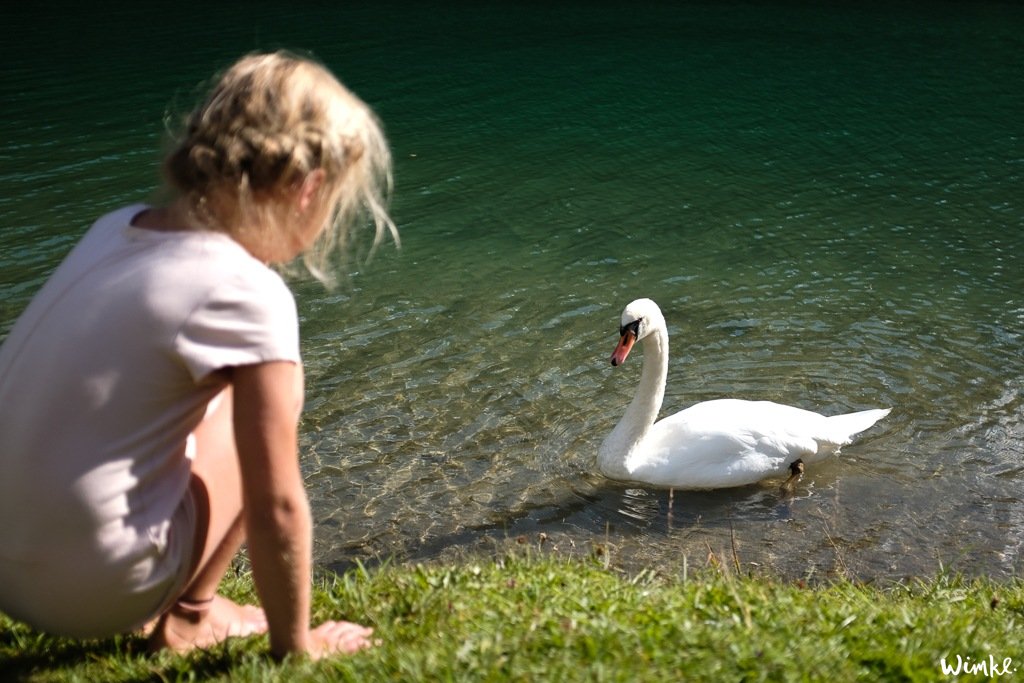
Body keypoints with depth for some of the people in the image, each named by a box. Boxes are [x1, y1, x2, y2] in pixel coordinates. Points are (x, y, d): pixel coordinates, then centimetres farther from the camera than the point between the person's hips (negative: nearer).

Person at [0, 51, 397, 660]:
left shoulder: (119, 226, 2)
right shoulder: (250, 295, -20)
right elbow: (275, 507, -17)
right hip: (92, 590, -7)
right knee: (271, 398, 6)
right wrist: (294, 645, -1)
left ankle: (165, 606, 17)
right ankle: (189, 617, 12)